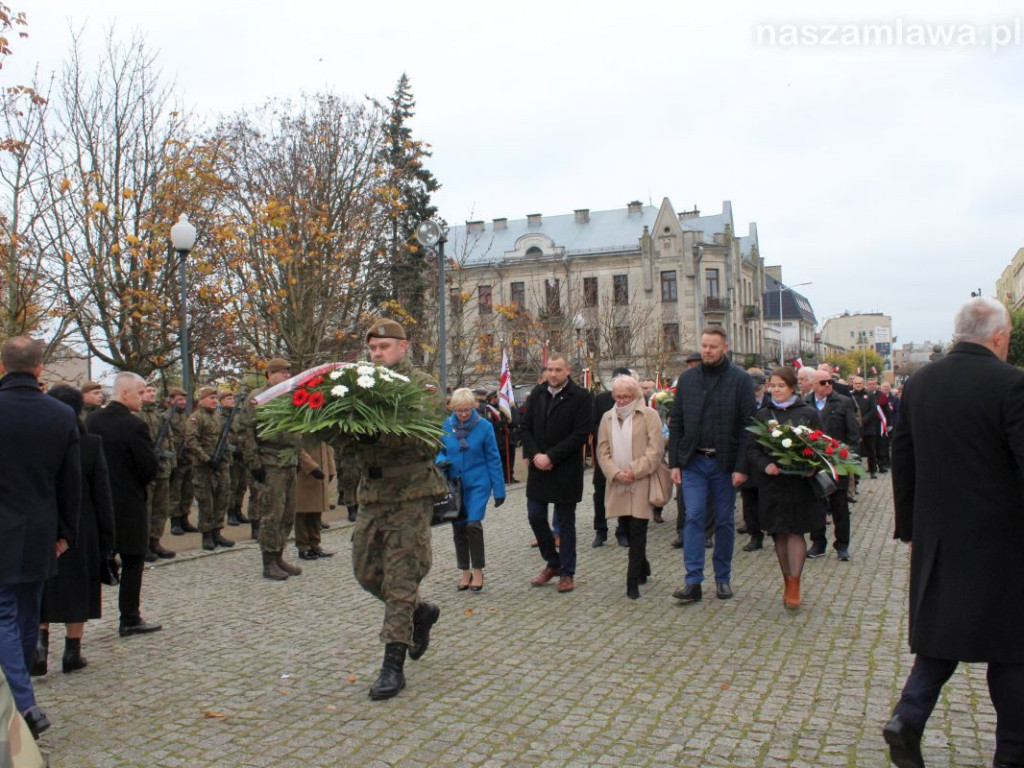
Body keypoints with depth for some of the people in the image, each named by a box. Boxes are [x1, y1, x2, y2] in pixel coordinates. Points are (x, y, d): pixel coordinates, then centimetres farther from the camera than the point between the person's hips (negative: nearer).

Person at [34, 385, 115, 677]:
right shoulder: (91, 444, -9)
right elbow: (102, 494, -6)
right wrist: (106, 538, 1)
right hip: (81, 531, -1)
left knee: (40, 593, 15)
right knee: (77, 591, 10)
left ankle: (40, 643, -2)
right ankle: (72, 654, 15)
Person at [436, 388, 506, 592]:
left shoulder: (484, 426, -9)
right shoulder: (445, 425, -3)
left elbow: (493, 459, -3)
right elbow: (440, 451, 9)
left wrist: (499, 490, -3)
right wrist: (441, 461, -15)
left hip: (478, 483, -3)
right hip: (454, 484, 3)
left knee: (473, 524, -16)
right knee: (458, 529, 9)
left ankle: (478, 572, 1)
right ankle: (466, 573, 25)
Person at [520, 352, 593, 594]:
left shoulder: (582, 397, -9)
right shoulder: (537, 393, 6)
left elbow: (580, 434, -15)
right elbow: (526, 427, 7)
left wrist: (550, 457, -18)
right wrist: (534, 455, -9)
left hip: (566, 471, -4)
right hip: (538, 467, 5)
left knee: (565, 523, 6)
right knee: (536, 517, 8)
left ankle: (567, 573, 19)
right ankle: (553, 563, 28)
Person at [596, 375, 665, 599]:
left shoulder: (649, 415, -1)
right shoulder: (608, 418, 12)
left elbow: (655, 450, -7)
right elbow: (602, 451, 8)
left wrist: (634, 472, -14)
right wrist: (615, 473, -8)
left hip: (642, 483, -4)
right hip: (617, 483, 5)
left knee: (637, 531, -5)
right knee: (627, 528, 11)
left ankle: (633, 580, 0)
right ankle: (642, 567, 33)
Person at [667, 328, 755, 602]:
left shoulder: (740, 379, -4)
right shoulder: (687, 379, 6)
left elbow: (747, 425, -7)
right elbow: (676, 424, 7)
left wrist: (741, 466, -13)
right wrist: (674, 462, 1)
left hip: (725, 462, -2)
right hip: (693, 461, 2)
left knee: (724, 521, 9)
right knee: (693, 517, -4)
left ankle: (723, 578, 22)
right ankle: (693, 581, -2)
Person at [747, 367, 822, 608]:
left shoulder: (808, 413, 2)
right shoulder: (762, 415, 7)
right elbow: (752, 449, 6)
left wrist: (812, 468, -15)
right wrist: (765, 466, -13)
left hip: (800, 482, -2)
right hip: (772, 482, 3)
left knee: (795, 532, -4)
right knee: (779, 534, 9)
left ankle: (794, 585, 1)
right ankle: (787, 582, 20)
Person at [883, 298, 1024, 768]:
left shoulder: (917, 384, 3)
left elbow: (902, 462, 8)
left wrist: (909, 528, 16)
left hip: (936, 538, 5)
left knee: (942, 631, 18)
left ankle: (907, 719, 5)